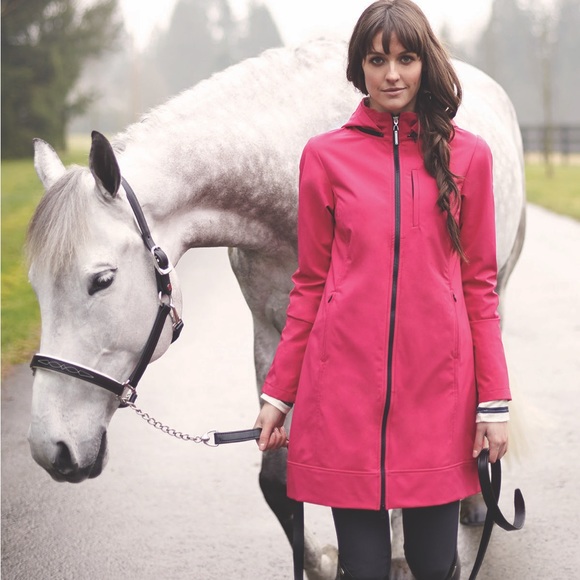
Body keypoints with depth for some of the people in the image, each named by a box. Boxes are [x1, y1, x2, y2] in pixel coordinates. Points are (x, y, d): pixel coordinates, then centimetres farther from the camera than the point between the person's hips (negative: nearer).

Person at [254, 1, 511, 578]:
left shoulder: (468, 157, 6)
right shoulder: (325, 156, 5)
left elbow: (479, 284, 6)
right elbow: (310, 284, 8)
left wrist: (494, 401, 1)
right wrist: (277, 393, 6)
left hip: (438, 386, 1)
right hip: (346, 387, 0)